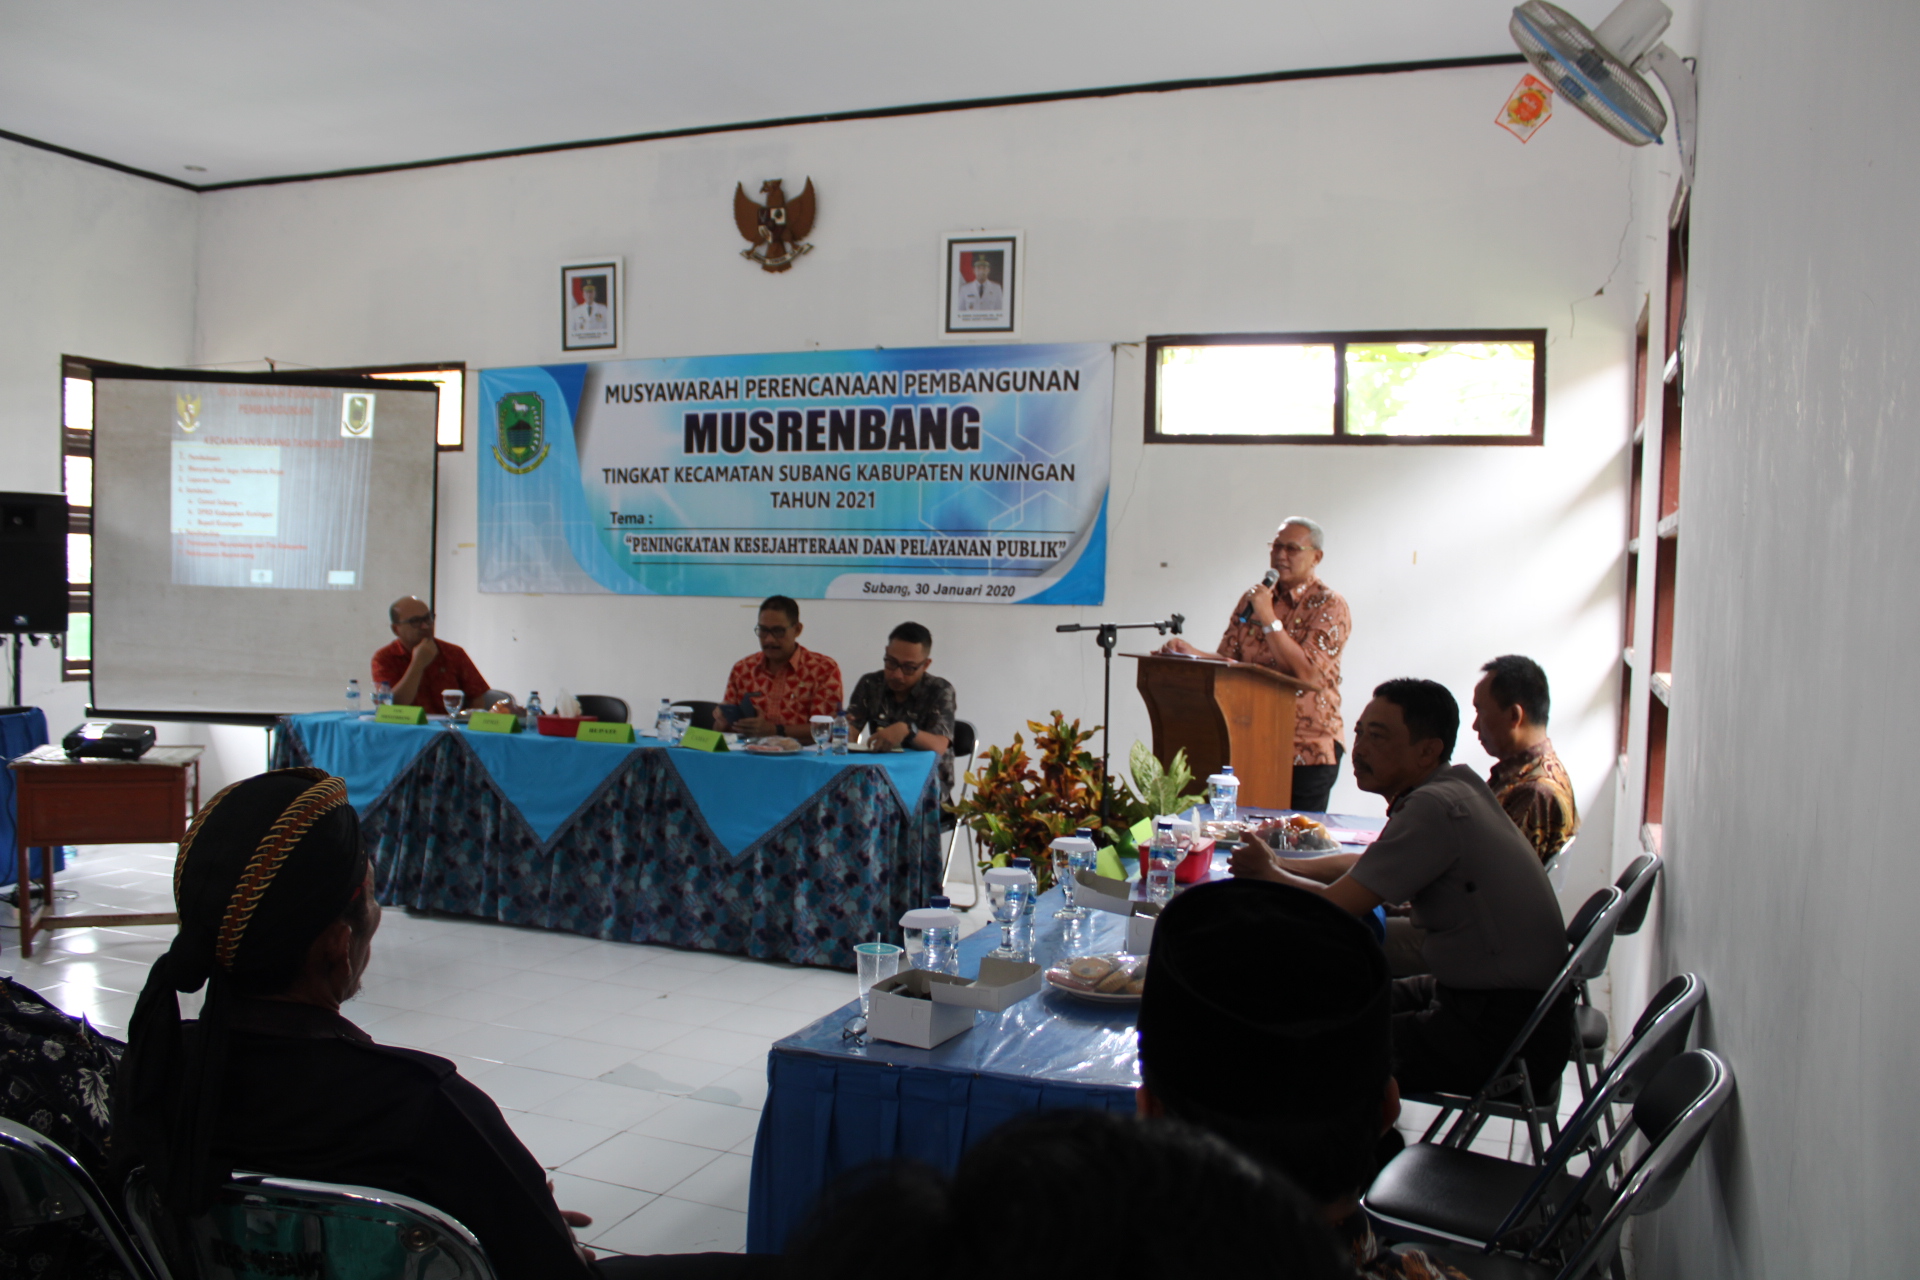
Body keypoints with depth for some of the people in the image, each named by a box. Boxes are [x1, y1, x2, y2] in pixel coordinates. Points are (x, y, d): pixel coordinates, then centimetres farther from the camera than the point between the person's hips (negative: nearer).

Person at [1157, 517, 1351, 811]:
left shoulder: (1329, 606, -5)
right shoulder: (1253, 599, 12)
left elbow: (1308, 674, -17)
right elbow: (1228, 661, 9)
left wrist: (1269, 619, -18)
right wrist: (1191, 653, -10)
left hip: (1307, 749, -5)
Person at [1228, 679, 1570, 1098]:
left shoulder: (1434, 808, -24)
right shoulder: (1456, 782, 6)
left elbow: (1335, 906, -21)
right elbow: (1365, 863, 21)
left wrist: (1266, 872, -2)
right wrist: (1278, 864, 9)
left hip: (1506, 1031, -9)